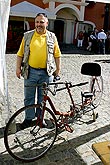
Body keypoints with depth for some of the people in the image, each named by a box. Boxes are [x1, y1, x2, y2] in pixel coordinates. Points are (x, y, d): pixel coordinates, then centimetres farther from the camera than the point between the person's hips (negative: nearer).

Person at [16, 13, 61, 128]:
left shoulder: (52, 37, 4)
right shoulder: (27, 36, 3)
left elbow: (57, 54, 8)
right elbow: (20, 53, 5)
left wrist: (58, 69, 5)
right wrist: (18, 67, 0)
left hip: (46, 72, 0)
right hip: (30, 71, 0)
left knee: (42, 97, 12)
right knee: (29, 97, 8)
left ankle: (40, 117, 29)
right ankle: (29, 118, 25)